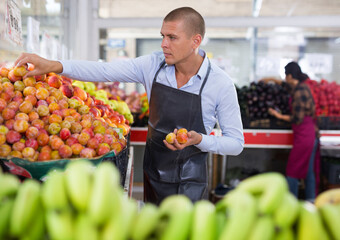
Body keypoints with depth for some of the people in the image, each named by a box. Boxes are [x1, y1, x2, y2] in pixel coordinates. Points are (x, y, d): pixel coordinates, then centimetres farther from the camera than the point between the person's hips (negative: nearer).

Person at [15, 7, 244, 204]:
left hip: (190, 183, -4)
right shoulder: (153, 64, -8)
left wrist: (198, 139, -28)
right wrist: (53, 66, -22)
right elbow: (104, 71, -11)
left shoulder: (221, 83, -17)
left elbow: (236, 143, -11)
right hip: (153, 173, 4)